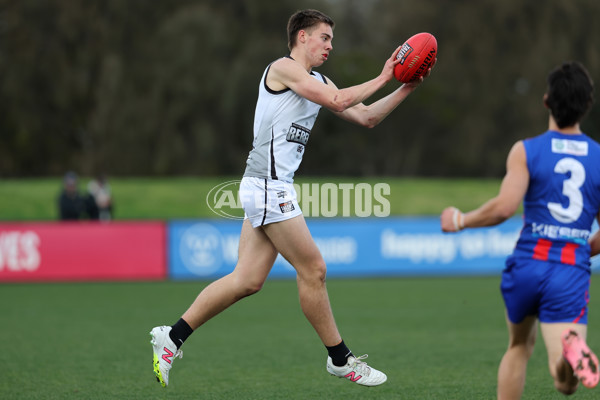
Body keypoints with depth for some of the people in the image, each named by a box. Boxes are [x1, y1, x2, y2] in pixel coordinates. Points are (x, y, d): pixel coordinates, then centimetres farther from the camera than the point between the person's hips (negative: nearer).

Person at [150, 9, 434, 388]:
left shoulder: (318, 81, 21)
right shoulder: (284, 68, -7)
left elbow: (366, 117, 21)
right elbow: (339, 101, -16)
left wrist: (405, 89, 12)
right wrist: (382, 79, -7)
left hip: (275, 189, 10)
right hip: (268, 185, -10)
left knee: (247, 280, 4)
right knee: (313, 270, -4)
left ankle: (172, 337, 8)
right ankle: (340, 359, 7)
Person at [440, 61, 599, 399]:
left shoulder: (525, 151, 1)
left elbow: (504, 207, -13)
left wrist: (461, 220, 4)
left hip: (527, 265, 1)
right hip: (572, 275, -1)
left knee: (519, 348, 28)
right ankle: (571, 350, -46)